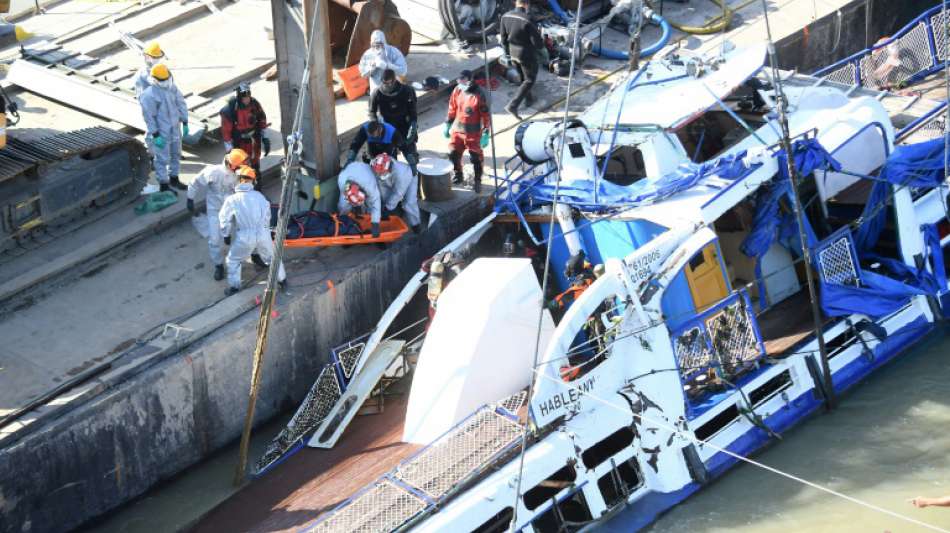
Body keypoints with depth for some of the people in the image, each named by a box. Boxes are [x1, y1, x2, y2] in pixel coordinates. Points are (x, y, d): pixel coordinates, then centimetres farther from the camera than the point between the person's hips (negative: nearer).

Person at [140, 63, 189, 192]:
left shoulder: (172, 88, -2)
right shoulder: (149, 95, -22)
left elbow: (181, 104, 8)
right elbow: (149, 117, -20)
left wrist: (185, 123, 7)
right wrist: (155, 136, -20)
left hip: (175, 129, 7)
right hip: (161, 133, -7)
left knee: (176, 155, 21)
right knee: (162, 159, 3)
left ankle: (174, 179, 39)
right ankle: (163, 185, 15)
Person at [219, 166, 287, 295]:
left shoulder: (232, 200, -8)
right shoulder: (259, 196, 0)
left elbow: (224, 220, 1)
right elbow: (267, 214, 12)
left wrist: (226, 235, 17)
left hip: (245, 237, -2)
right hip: (263, 234, 2)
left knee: (233, 260, 21)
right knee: (272, 257, 26)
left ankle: (234, 286, 24)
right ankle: (282, 280, 38)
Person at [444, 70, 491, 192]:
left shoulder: (478, 95, -18)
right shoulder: (457, 90, -2)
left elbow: (485, 115, -13)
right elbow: (452, 109, 11)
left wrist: (485, 133, -14)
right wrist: (447, 124, 15)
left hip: (473, 133, -5)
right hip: (457, 130, 5)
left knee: (475, 157, 0)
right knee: (453, 154, 10)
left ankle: (477, 181, 18)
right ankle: (457, 175, 33)